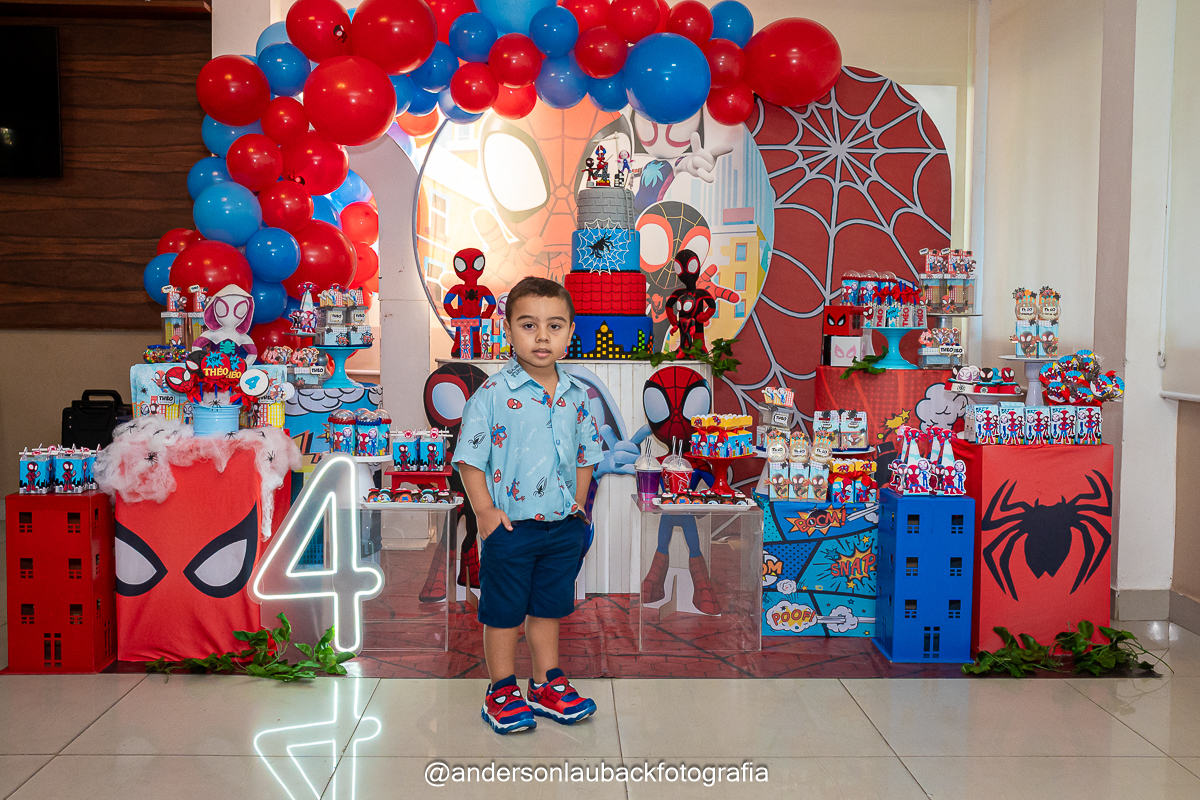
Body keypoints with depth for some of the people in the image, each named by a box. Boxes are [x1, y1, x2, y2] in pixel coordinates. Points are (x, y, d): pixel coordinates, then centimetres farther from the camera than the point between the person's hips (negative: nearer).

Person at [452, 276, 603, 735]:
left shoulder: (576, 397, 2)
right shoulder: (492, 395, -13)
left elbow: (585, 456, 13)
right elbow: (470, 459, -10)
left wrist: (579, 504, 7)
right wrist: (485, 512, -14)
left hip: (563, 525, 5)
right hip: (511, 526, -4)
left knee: (548, 609, 18)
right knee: (503, 612, 10)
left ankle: (547, 684, 33)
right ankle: (502, 692, 25)